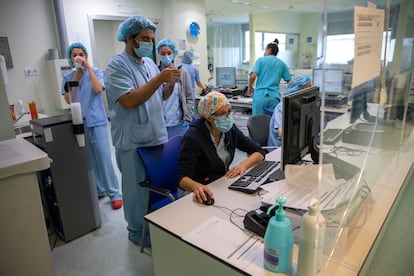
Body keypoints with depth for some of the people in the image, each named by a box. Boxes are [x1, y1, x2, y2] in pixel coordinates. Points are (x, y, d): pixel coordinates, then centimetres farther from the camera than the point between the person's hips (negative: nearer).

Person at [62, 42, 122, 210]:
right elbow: (68, 100, 1)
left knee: (104, 159, -3)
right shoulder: (67, 77, 9)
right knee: (89, 161, 10)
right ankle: (99, 190, 25)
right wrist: (74, 78, -4)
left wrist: (88, 67, -15)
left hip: (97, 122, -4)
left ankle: (114, 194, 6)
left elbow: (98, 89, -19)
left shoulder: (95, 71, 0)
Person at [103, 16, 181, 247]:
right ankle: (137, 232, 26)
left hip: (157, 136, 7)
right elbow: (129, 101, -24)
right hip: (133, 141, -7)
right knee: (137, 188, 7)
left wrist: (170, 83, -5)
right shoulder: (117, 66, -11)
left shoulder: (150, 63, 11)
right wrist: (160, 78, -23)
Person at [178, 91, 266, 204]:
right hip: (205, 192, -5)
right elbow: (182, 177, -22)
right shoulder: (193, 137, -19)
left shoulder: (230, 129, -1)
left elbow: (259, 152, 3)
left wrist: (244, 165, -17)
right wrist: (196, 186, -44)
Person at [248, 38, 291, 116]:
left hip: (260, 96, -2)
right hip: (274, 97, 3)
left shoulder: (261, 60, 5)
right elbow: (289, 81, 14)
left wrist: (250, 88, 8)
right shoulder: (282, 64, 15)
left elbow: (253, 76, -8)